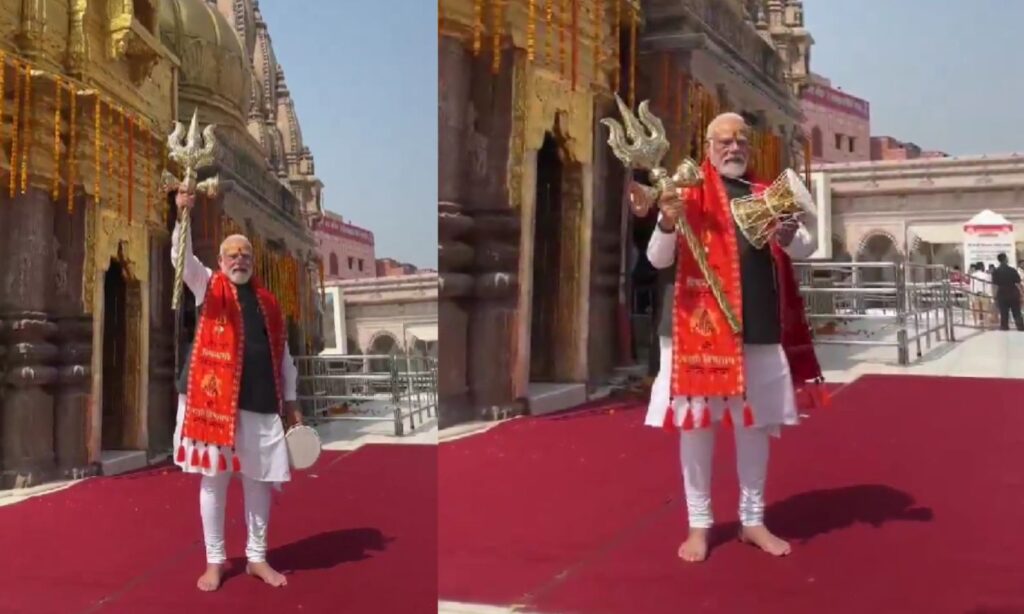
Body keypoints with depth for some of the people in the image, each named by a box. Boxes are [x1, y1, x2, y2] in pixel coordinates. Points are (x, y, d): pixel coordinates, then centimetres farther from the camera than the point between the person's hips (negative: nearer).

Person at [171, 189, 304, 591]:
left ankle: (256, 558, 21)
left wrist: (290, 401, 13)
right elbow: (182, 258, -14)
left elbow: (282, 354, 15)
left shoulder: (267, 301, 13)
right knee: (214, 477, 3)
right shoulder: (208, 286, 5)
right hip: (214, 398, -3)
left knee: (258, 480, 8)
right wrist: (183, 218, -31)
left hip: (261, 403, 3)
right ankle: (214, 561, 14)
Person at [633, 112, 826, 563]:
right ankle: (699, 524, 14)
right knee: (695, 421, 1)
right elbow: (658, 259, -4)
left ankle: (752, 520, 24)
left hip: (759, 328, 4)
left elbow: (807, 247, 5)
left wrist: (788, 234, -18)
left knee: (754, 423, 11)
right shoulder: (689, 194, 2)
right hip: (698, 323, -3)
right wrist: (668, 224, -25)